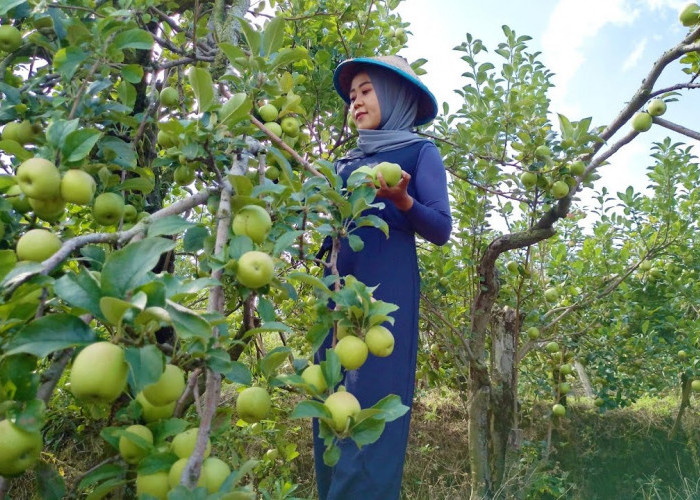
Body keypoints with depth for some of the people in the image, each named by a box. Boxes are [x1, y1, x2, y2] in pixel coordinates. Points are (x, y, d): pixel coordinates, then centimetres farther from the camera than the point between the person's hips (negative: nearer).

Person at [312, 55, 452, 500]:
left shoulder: (420, 152, 7)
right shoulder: (348, 162, 24)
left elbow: (441, 230, -1)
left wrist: (402, 200, -19)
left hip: (387, 290, -6)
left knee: (371, 404, -11)